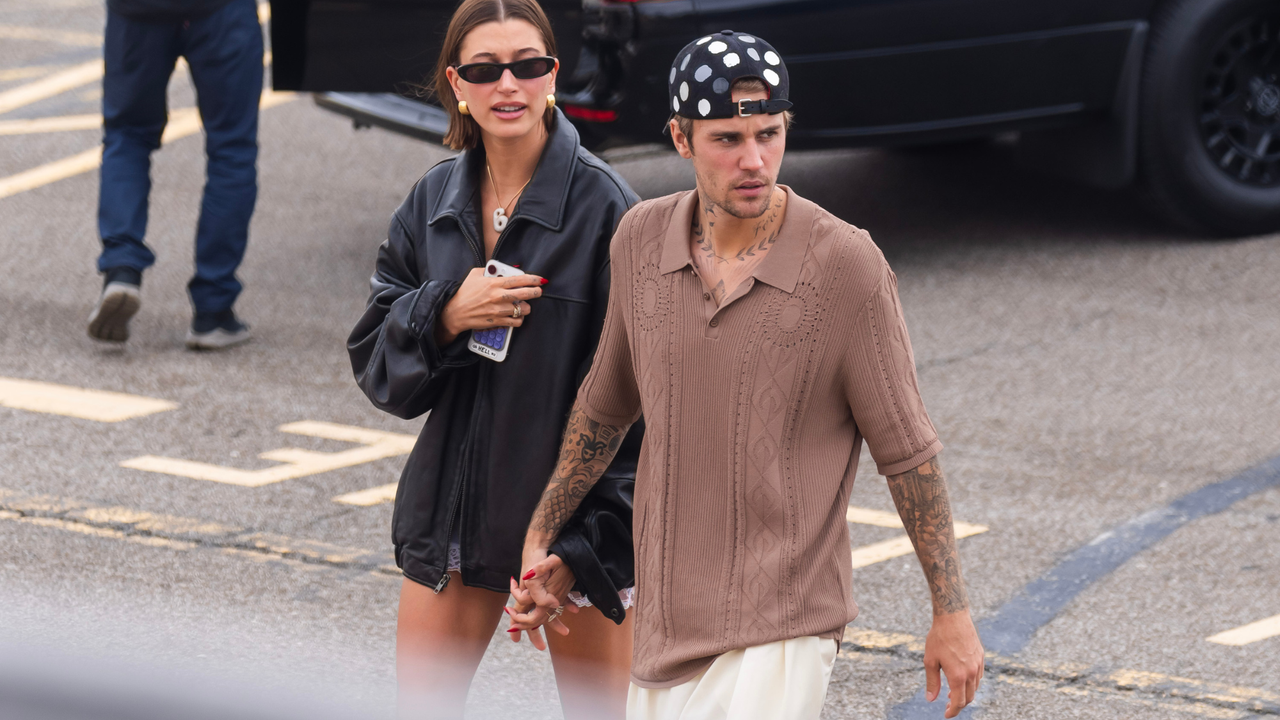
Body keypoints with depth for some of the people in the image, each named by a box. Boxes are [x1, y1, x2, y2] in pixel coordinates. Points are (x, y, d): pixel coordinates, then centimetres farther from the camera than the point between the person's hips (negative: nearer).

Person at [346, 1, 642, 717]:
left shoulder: (604, 204, -12)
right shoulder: (435, 201, 6)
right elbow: (375, 362, 6)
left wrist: (582, 549, -19)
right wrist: (445, 316, -15)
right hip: (453, 512, 5)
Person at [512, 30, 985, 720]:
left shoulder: (848, 266, -13)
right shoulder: (642, 238, 0)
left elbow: (906, 449, -6)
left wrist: (952, 613, -3)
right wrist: (539, 535, 23)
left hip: (780, 634, -5)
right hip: (664, 616, 6)